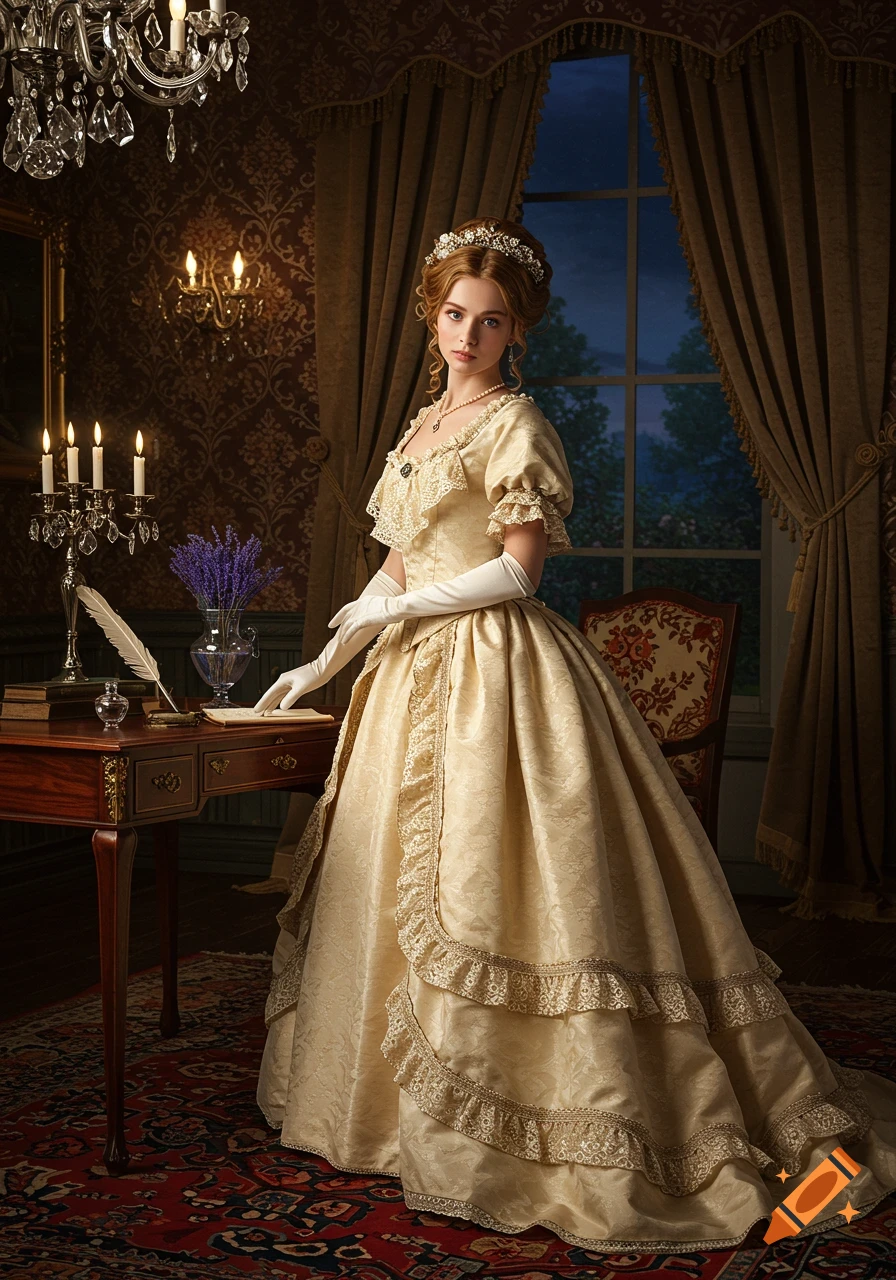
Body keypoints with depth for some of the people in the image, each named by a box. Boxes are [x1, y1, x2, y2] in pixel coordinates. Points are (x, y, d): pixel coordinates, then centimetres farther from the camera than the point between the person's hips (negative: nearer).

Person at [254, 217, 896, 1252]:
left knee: (477, 884, -10)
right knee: (399, 882, 11)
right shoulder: (424, 425, 18)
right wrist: (326, 661, 15)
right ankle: (406, 1102, 24)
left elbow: (518, 568, -13)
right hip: (422, 673, 9)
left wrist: (397, 609, -10)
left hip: (497, 672, -8)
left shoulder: (513, 423, -7)